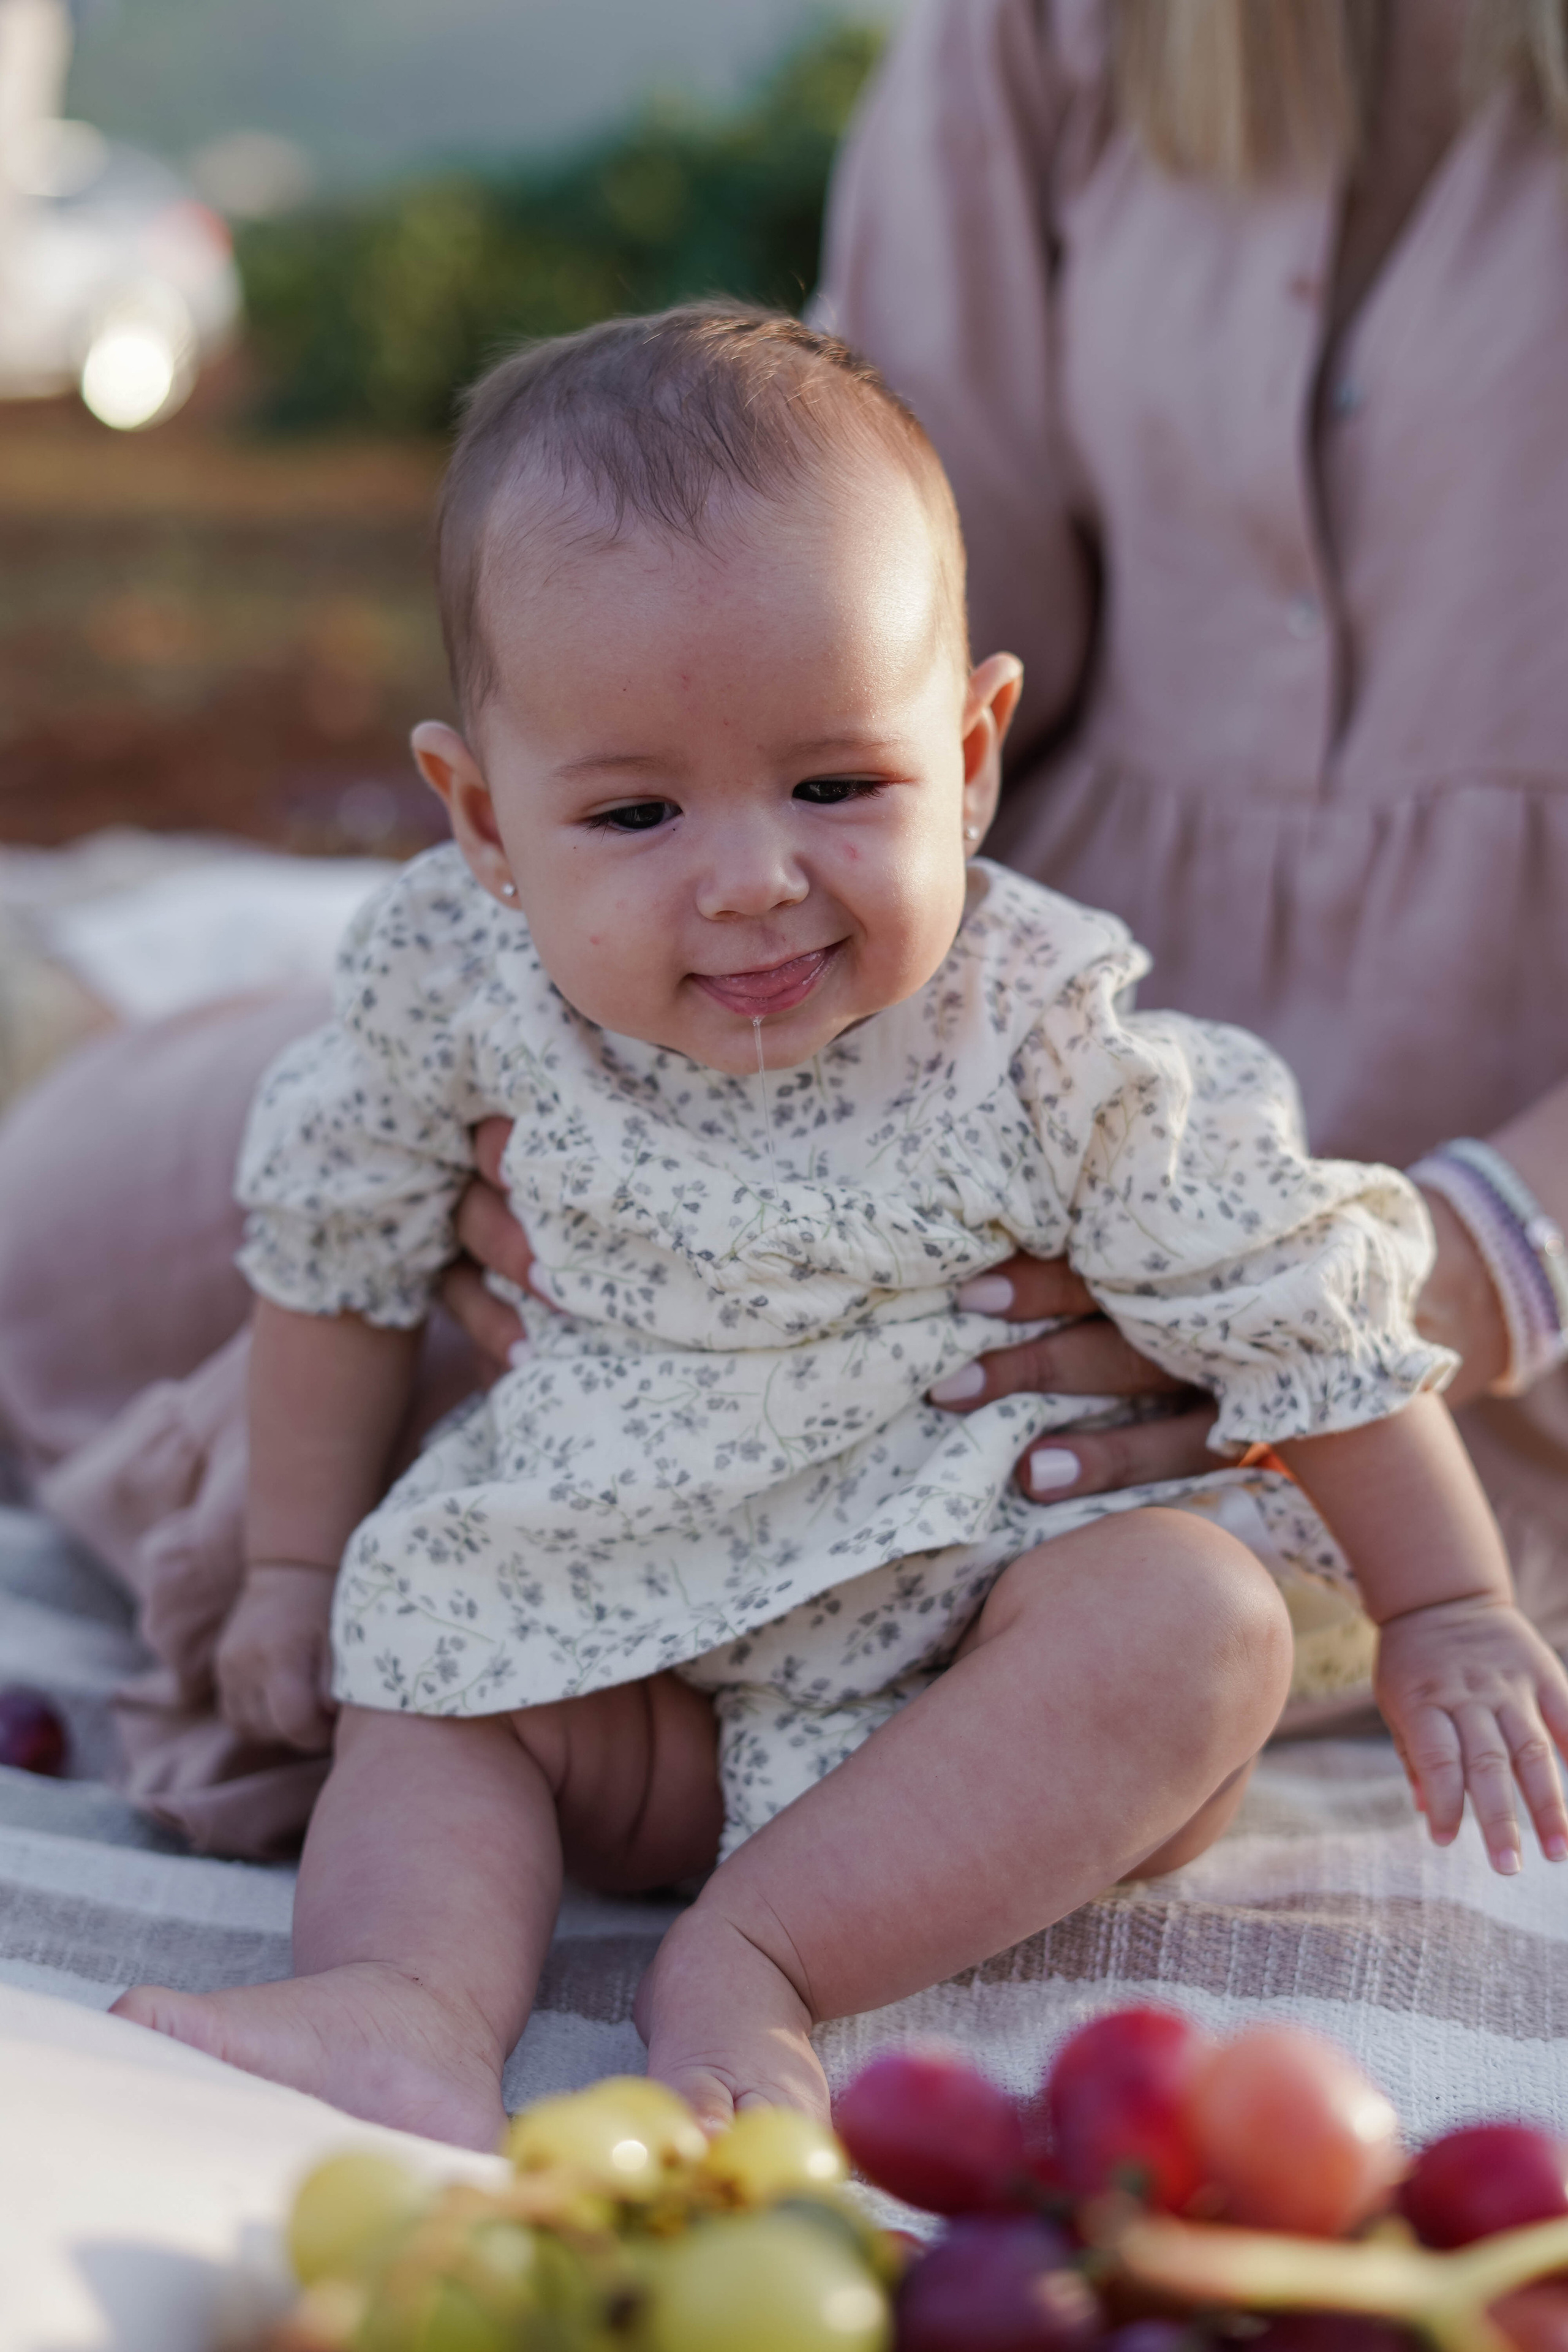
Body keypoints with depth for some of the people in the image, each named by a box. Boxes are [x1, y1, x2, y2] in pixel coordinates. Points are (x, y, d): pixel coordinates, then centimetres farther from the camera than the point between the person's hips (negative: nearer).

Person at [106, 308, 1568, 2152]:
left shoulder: (1045, 1038, -21)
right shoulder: (452, 980, -13)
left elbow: (1301, 1312, -10)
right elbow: (336, 1252, 5)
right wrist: (296, 1566, 12)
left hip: (982, 1616, -3)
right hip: (627, 1619, 3)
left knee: (1202, 1622, -28)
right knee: (422, 1679, -14)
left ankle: (749, 1965, -31)